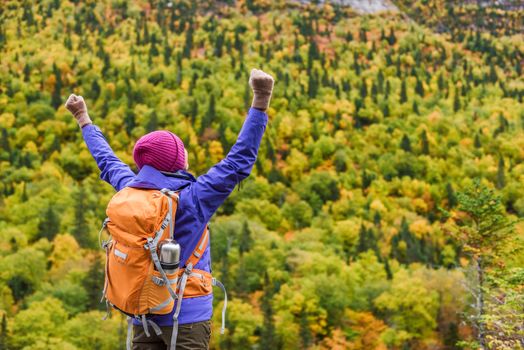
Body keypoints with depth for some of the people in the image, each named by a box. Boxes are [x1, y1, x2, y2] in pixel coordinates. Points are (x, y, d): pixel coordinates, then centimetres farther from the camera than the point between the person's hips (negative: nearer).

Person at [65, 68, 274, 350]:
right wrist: (261, 100, -18)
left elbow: (107, 161, 19)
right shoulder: (192, 198, -14)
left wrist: (83, 119, 35)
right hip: (187, 315, -5)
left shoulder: (130, 190, 1)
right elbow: (238, 161, -16)